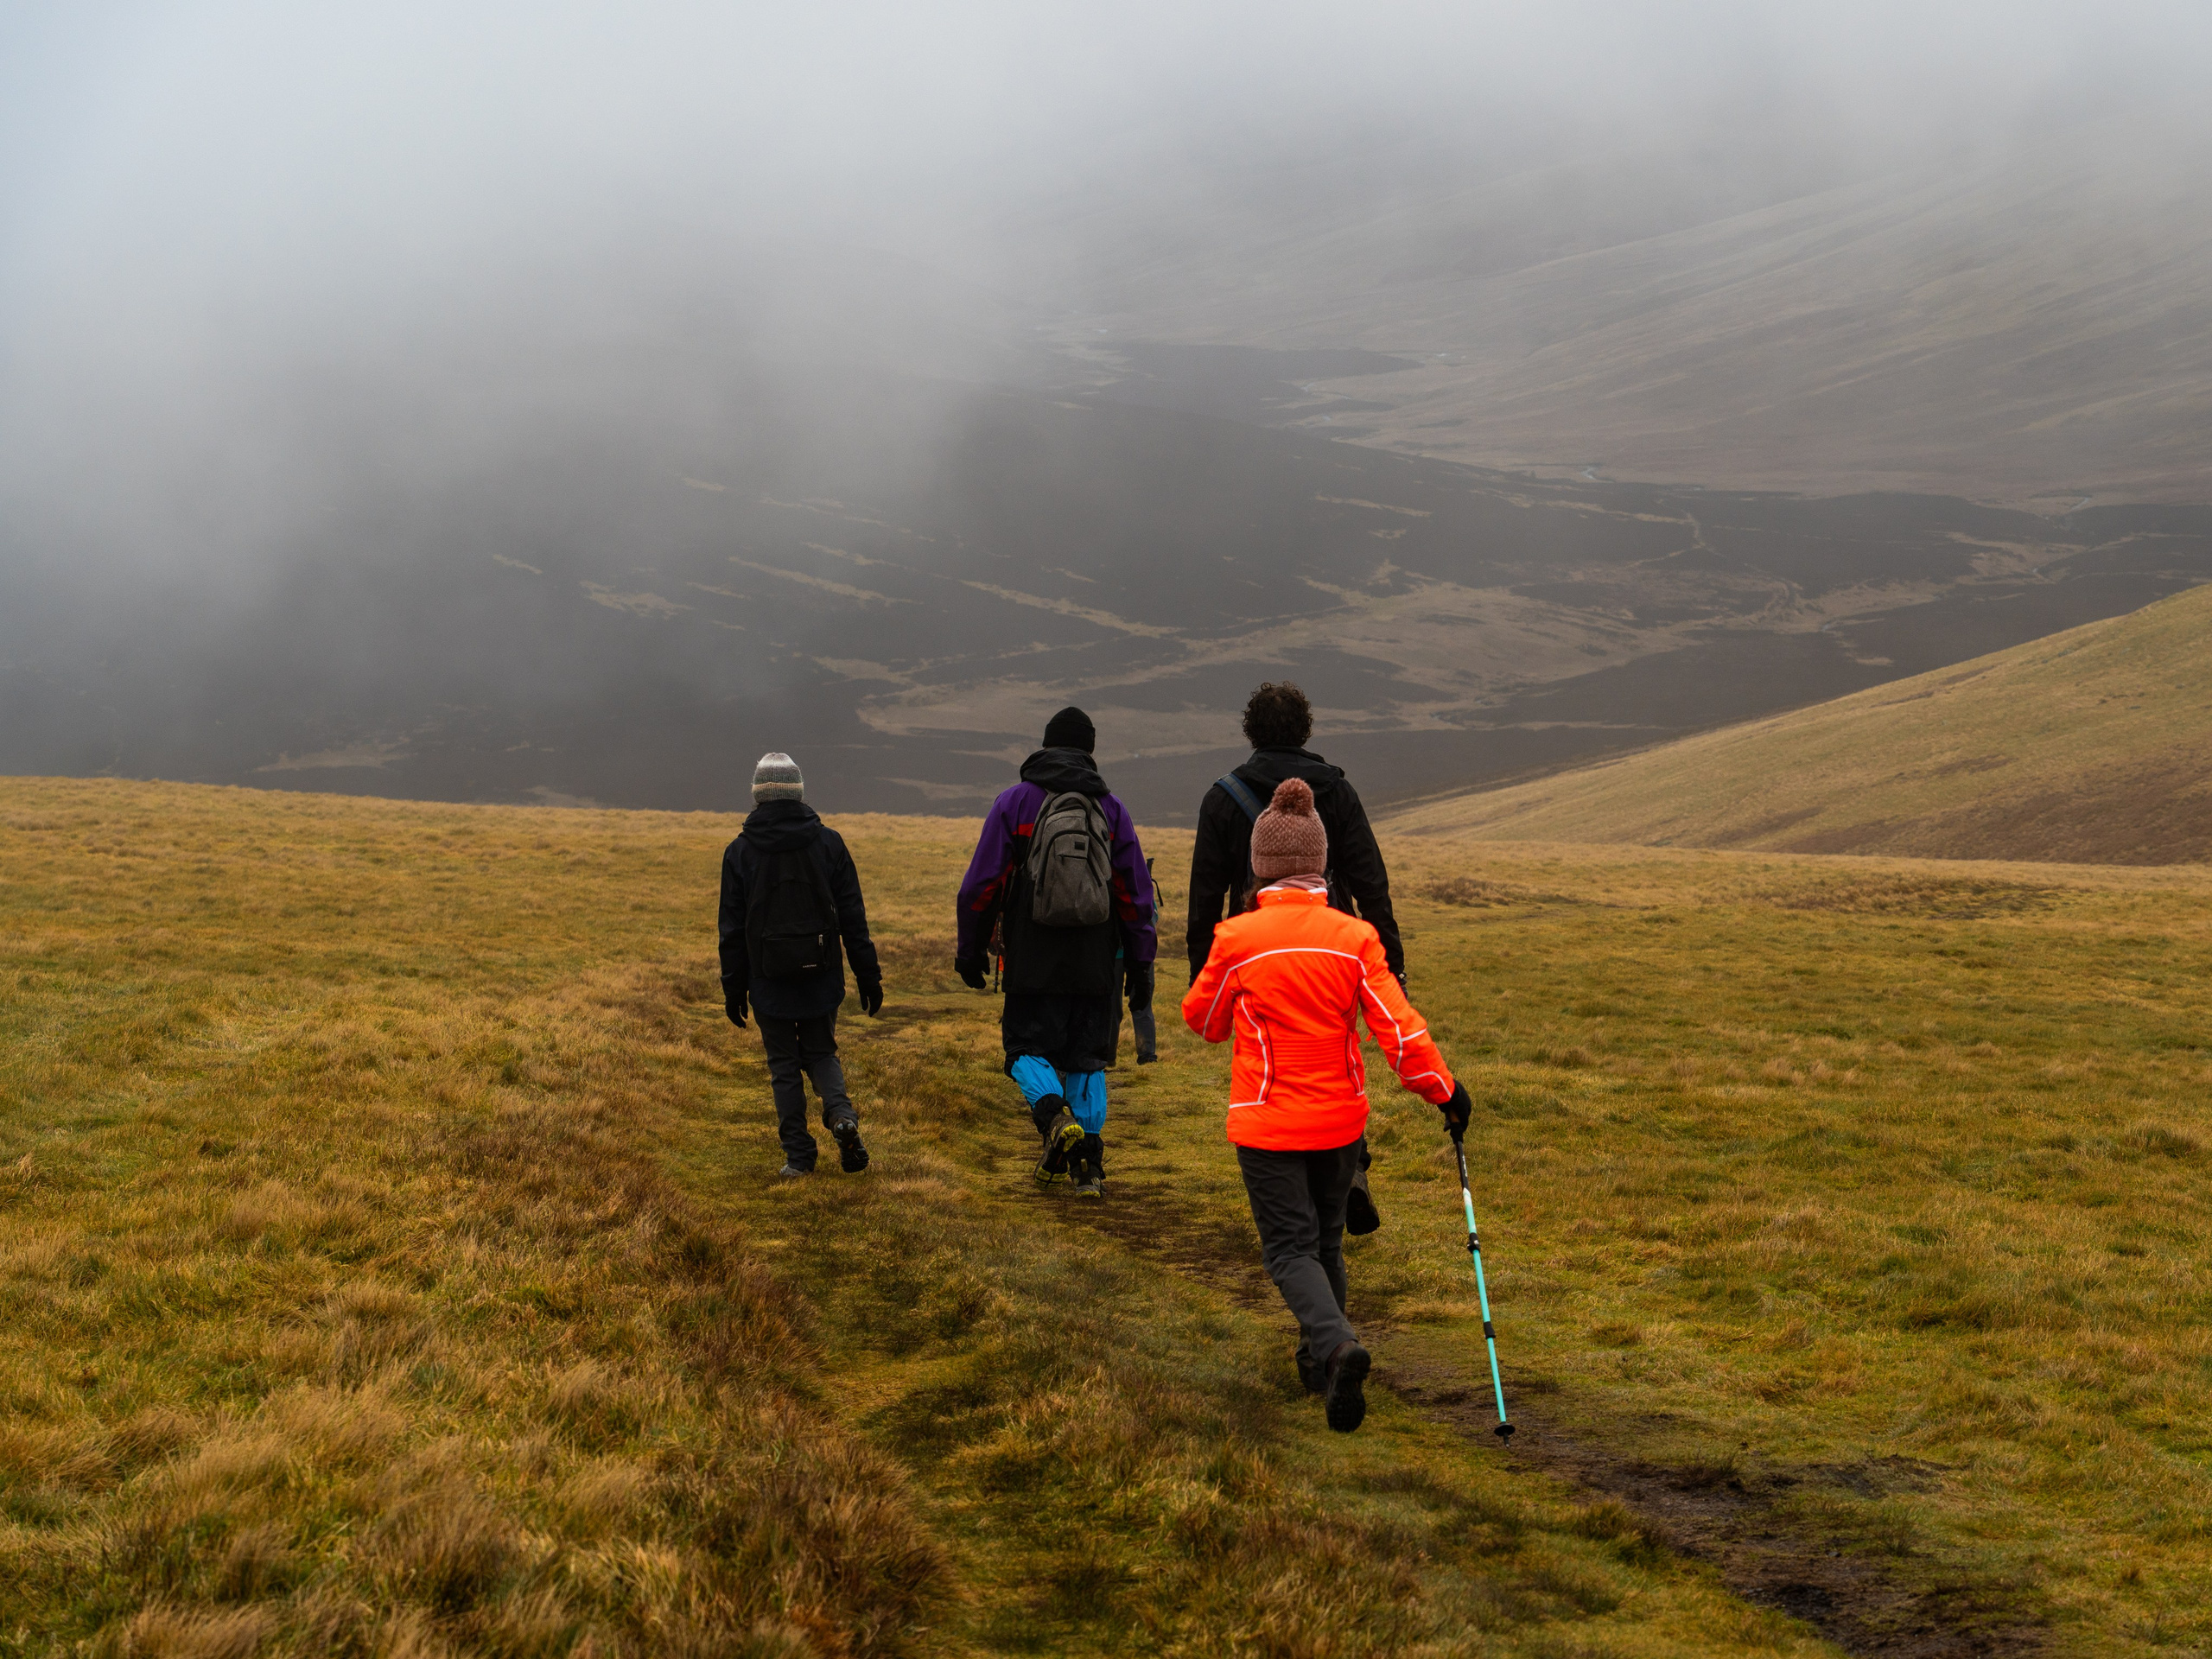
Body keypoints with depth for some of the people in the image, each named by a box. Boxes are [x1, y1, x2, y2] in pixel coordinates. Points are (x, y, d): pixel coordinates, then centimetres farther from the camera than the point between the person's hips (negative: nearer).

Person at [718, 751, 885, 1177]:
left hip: (770, 982, -1)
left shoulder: (740, 851, -3)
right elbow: (853, 918, 0)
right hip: (822, 978, 1)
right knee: (821, 1053, 15)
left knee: (784, 1066, 9)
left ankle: (798, 1154, 6)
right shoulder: (828, 843, -1)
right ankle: (841, 1113, -12)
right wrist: (868, 975, 5)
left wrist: (734, 987, 7)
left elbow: (732, 929, 0)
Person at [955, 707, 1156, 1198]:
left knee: (1028, 1050, 8)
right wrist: (1140, 968, 11)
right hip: (1097, 965, 2)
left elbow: (981, 885, 0)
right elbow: (1136, 895, 6)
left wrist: (970, 951, 9)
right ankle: (1086, 1165, 6)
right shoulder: (1111, 809, 7)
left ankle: (1056, 1118, -21)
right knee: (1088, 1059, 11)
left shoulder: (1015, 803, 1)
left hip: (1033, 960, -2)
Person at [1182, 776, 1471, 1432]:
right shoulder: (1354, 937, -9)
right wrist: (1443, 1089, 0)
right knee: (1325, 1237, 21)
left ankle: (1337, 1344, -25)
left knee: (1290, 1247, 0)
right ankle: (1319, 1360, 32)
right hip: (1340, 1118, 3)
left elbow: (1203, 1019, 3)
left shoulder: (1236, 940, -13)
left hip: (1266, 1123, -3)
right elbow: (1397, 1027, -11)